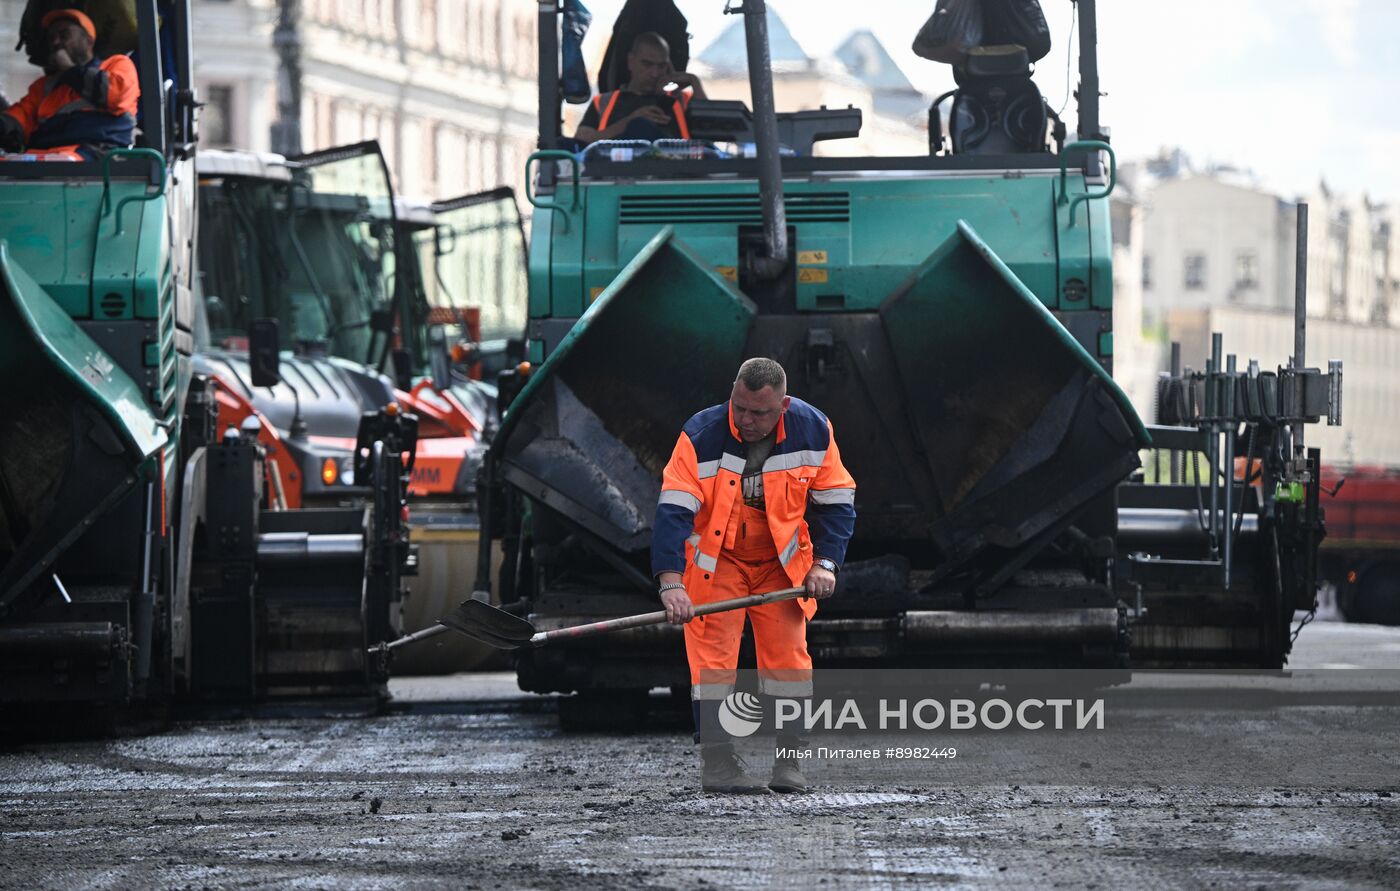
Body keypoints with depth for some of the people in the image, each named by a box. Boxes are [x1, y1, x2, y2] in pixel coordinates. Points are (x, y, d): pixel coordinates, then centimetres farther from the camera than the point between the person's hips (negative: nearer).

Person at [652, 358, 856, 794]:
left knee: (788, 654, -4)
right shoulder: (701, 436, -23)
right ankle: (717, 764, -13)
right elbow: (673, 510, -27)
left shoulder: (814, 431, -14)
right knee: (714, 656, -11)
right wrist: (671, 582, -36)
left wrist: (825, 563, -15)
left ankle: (788, 765, 3)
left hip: (781, 562, 2)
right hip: (715, 560, -2)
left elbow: (836, 501, -3)